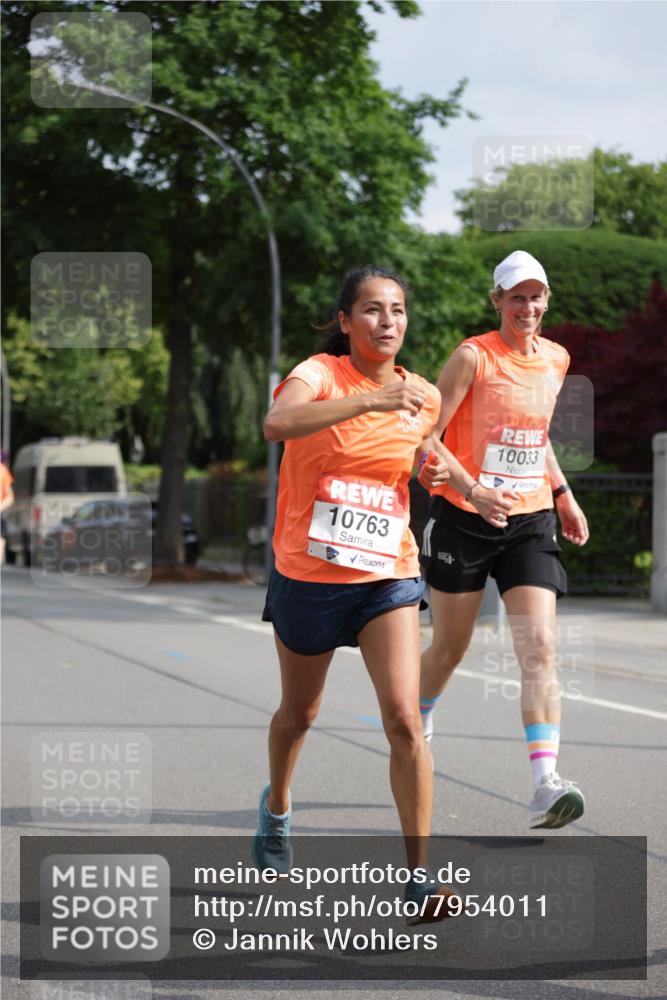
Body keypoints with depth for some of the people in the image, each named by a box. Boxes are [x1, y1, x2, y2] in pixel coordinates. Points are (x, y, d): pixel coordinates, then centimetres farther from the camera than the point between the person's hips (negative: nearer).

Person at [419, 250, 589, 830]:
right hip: (464, 519, -4)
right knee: (450, 648, 9)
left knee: (540, 648, -12)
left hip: (530, 522, 4)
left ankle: (546, 785, -21)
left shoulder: (556, 359, 8)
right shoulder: (474, 357, -9)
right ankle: (416, 730, 40)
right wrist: (472, 489, -25)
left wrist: (563, 494, 18)